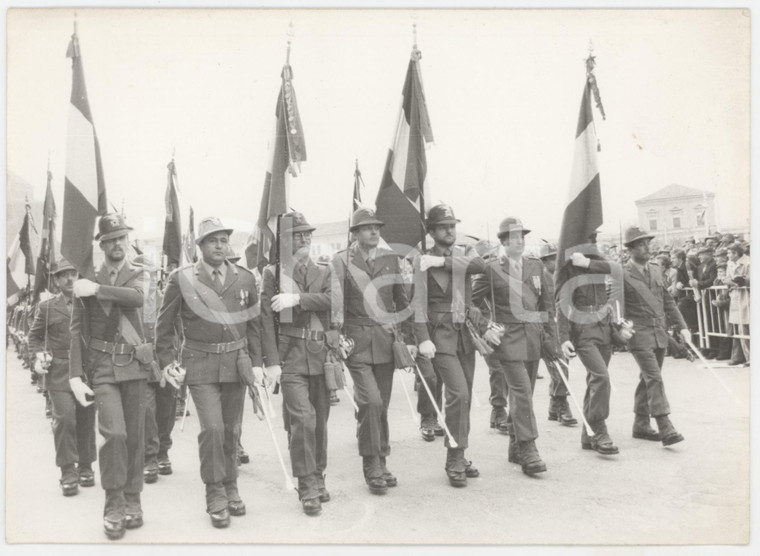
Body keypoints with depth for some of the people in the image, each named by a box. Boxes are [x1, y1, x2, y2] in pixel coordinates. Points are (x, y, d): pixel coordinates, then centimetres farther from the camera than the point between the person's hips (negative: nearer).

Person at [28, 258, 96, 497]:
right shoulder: (47, 307, 6)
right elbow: (34, 335, 15)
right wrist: (39, 354, -4)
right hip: (59, 372, -1)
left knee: (86, 420, 7)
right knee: (64, 418, -11)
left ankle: (85, 467, 22)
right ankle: (68, 472, -1)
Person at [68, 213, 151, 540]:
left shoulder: (138, 275, 8)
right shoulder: (86, 279, 5)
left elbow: (137, 297, -18)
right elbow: (77, 331, 3)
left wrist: (97, 289, -23)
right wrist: (75, 376, -4)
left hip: (134, 365, 2)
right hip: (102, 367, -1)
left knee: (135, 436, 6)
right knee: (114, 433, -14)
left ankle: (132, 502, 20)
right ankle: (114, 506, -1)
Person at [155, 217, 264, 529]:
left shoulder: (245, 279, 6)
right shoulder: (182, 279, -2)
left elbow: (253, 325, 11)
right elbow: (164, 325, 5)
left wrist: (256, 363, 6)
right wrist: (167, 363, 1)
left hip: (236, 363, 3)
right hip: (200, 365, -3)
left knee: (231, 431, 11)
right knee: (212, 428, -12)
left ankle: (230, 488, 29)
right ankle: (215, 494, 5)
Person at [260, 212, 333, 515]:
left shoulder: (324, 272, 13)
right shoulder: (272, 273, 4)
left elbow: (332, 299, -7)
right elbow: (266, 319, -2)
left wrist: (297, 298, -18)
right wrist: (271, 360, -10)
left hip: (322, 354, 3)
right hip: (291, 356, -3)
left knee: (320, 420, 10)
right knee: (302, 419, -13)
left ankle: (318, 478, 25)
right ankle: (308, 488, -3)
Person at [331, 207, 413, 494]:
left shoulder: (390, 258, 10)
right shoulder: (341, 260, -1)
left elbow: (401, 301, 12)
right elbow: (335, 300, -5)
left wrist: (409, 339, 9)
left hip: (387, 339, 4)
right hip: (357, 339, -4)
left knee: (381, 405, 10)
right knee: (371, 401, -13)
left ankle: (381, 463, 23)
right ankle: (371, 466, 2)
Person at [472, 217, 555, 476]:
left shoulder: (536, 265, 11)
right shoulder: (492, 269, -1)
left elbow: (547, 302, 13)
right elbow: (475, 299, 4)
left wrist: (551, 335, 8)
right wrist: (486, 327, -4)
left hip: (533, 338, 5)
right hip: (507, 338, -4)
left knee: (522, 394, 11)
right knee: (522, 391, -13)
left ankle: (515, 447, 24)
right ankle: (527, 450, -10)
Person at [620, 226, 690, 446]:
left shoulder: (656, 269, 12)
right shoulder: (622, 274, -7)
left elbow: (667, 300, 16)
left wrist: (682, 325, 10)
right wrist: (620, 327, -21)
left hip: (660, 333, 7)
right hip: (639, 335, -6)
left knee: (647, 379, 13)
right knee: (654, 379, -13)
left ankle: (641, 425, 23)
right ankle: (665, 428, -14)